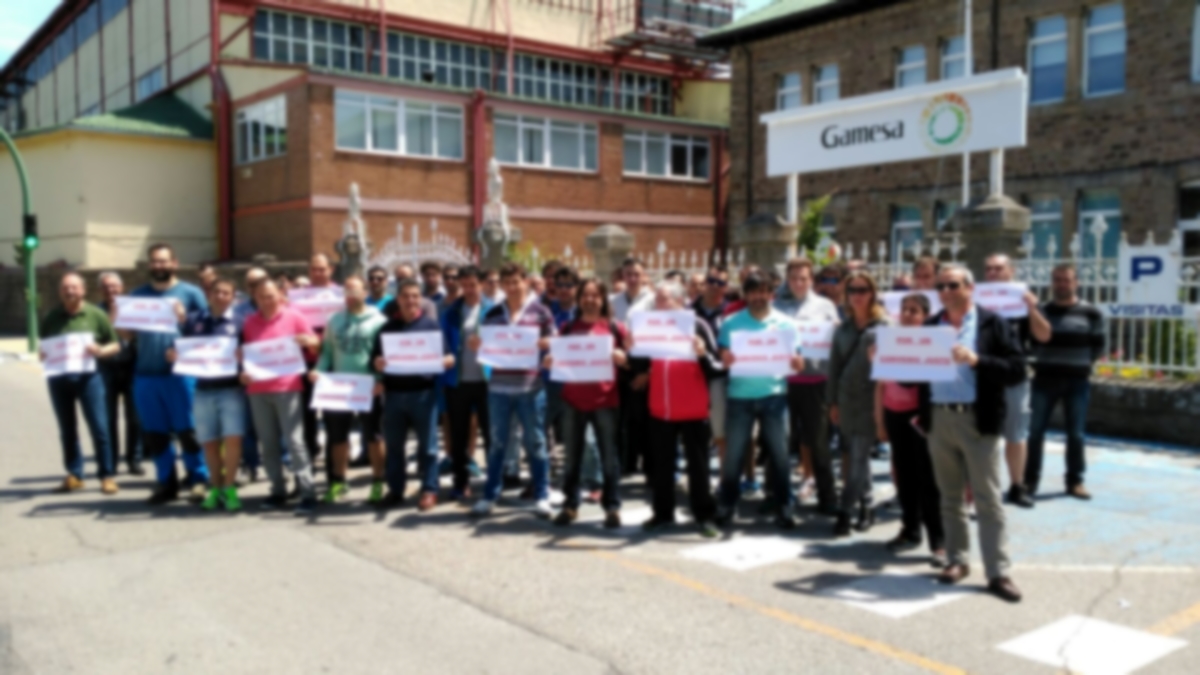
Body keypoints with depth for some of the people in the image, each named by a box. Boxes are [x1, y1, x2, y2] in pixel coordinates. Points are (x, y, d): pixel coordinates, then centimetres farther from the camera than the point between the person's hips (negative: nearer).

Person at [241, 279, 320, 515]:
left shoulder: (294, 317, 2)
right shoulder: (250, 322, 12)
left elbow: (315, 343, 5)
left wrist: (306, 341, -18)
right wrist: (243, 371, 0)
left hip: (287, 387, -4)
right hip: (257, 389, 4)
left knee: (294, 440, -9)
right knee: (268, 442, 7)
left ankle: (307, 493, -8)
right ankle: (278, 491, 16)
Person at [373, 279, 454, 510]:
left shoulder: (432, 324, 3)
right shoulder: (388, 326, 11)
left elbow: (450, 358, -1)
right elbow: (375, 358, 8)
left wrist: (441, 362, -23)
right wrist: (378, 363, -14)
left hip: (423, 392, -3)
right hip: (394, 392, 3)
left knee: (427, 444, 2)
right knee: (394, 444, 9)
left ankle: (429, 490, 10)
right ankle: (395, 489, 20)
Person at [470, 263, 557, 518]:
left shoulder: (539, 311, 2)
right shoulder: (493, 314, 9)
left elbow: (554, 343, 3)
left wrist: (540, 344, -17)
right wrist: (476, 345, -7)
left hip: (530, 387, -2)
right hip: (499, 386, 2)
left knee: (535, 442, 5)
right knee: (498, 442, 10)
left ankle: (542, 496, 15)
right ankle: (489, 496, 19)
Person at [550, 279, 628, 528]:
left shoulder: (614, 327, 4)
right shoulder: (567, 327, 10)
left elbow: (629, 359, 6)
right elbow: (557, 358, 15)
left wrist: (619, 356, -15)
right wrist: (550, 362, -7)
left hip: (605, 400, -2)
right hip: (572, 400, 2)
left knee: (608, 455, 2)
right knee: (573, 455, 9)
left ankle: (612, 507, 8)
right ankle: (570, 505, 17)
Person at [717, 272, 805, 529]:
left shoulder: (785, 323, 5)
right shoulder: (731, 323, 4)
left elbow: (798, 361, 5)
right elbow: (723, 357, 0)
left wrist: (796, 362, -19)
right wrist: (725, 359, -23)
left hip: (774, 395, 0)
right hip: (740, 396, 0)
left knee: (779, 453, 2)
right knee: (734, 453, 3)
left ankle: (783, 507, 11)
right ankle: (726, 505, 14)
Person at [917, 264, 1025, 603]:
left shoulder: (992, 324, 0)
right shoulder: (929, 326, 11)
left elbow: (1016, 369, -8)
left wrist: (977, 361, -20)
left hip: (978, 421, -4)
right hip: (938, 420, 4)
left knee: (988, 500, -1)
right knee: (950, 497, 12)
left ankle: (998, 573, 5)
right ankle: (957, 560, 23)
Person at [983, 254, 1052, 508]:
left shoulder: (1023, 300, 4)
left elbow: (1044, 336, -3)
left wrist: (1032, 309, -18)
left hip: (1016, 377, 2)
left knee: (1016, 436, 13)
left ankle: (1017, 487, 27)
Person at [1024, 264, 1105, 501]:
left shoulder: (1090, 313, 1)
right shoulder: (1040, 310, 3)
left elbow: (1098, 347, 6)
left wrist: (1077, 362, 3)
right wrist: (1046, 359, 1)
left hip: (1077, 381, -1)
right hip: (1044, 379, 1)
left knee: (1076, 434, 5)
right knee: (1035, 431, 2)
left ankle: (1075, 481, 16)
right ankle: (1030, 480, 11)